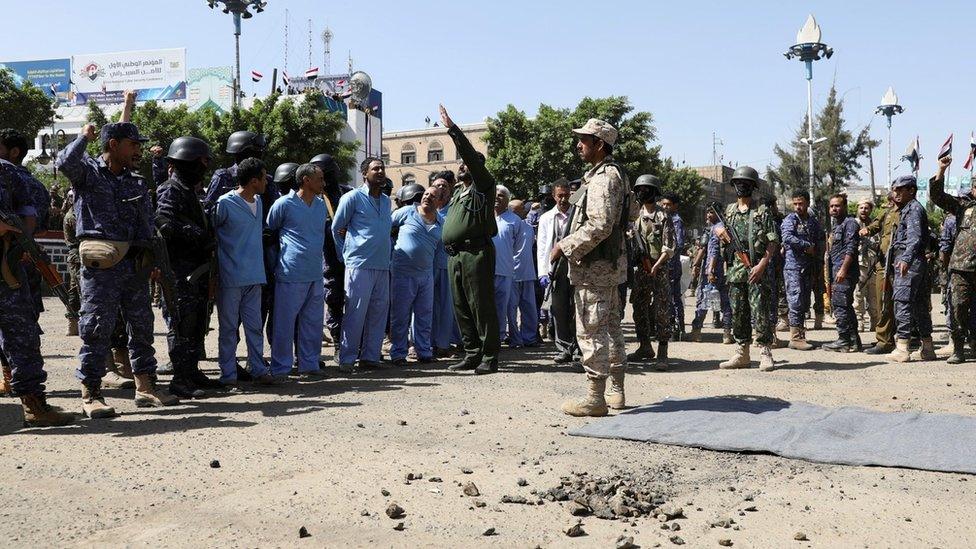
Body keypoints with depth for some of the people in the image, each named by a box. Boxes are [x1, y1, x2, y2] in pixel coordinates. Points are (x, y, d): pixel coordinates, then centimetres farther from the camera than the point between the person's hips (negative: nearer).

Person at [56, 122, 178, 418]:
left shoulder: (137, 183, 17)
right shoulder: (88, 171, 2)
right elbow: (65, 162, -21)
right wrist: (85, 137, -5)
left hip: (134, 263, 6)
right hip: (101, 264, -6)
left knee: (142, 326, 10)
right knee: (97, 329, -3)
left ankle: (146, 387, 20)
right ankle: (91, 394, 5)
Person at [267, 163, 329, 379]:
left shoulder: (321, 205, 14)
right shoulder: (284, 204, -6)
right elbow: (268, 230, 6)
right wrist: (278, 259, 10)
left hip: (316, 274, 7)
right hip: (291, 274, -6)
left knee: (313, 323, 10)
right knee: (284, 323, -2)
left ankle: (309, 365, 20)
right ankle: (280, 368, 6)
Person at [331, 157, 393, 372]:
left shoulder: (386, 201, 17)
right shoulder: (352, 198, -2)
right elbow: (336, 229, 3)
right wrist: (346, 255, 4)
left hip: (383, 266, 6)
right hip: (359, 266, -6)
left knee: (379, 313, 7)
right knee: (355, 314, -7)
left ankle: (370, 356, 16)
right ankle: (347, 358, 2)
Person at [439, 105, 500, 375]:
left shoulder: (482, 186, -1)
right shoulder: (457, 193, 23)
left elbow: (471, 154, -13)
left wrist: (452, 128, -13)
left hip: (476, 253, -8)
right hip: (454, 256, 8)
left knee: (482, 307, -6)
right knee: (461, 308, 9)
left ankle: (490, 357, -2)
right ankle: (472, 355, 16)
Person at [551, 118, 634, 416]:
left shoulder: (602, 178, -17)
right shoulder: (616, 174, 15)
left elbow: (599, 226, -26)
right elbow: (632, 213, 26)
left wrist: (564, 246, -19)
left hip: (593, 267, -11)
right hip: (610, 263, 11)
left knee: (591, 331, -6)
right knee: (610, 327, 15)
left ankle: (595, 398, -1)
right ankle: (616, 392, 24)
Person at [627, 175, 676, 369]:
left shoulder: (664, 216, -3)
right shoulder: (636, 216, 11)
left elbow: (669, 247, -8)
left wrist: (656, 266, -17)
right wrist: (643, 261, -1)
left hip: (660, 268, -5)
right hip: (641, 269, 5)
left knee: (662, 312, -6)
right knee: (640, 309, 9)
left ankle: (662, 353, -5)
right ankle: (645, 347, 21)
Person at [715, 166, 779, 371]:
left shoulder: (762, 212, -1)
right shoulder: (729, 211, 14)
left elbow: (773, 242, -5)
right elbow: (721, 232, 27)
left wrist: (762, 264, -15)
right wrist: (720, 231, 2)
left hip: (756, 271, -5)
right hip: (735, 271, 5)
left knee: (760, 313, -7)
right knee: (738, 314, 8)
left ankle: (765, 354, -2)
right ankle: (742, 353, 16)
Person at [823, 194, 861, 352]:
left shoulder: (850, 223, -6)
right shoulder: (836, 226, 23)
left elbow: (851, 249, -16)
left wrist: (843, 269, -23)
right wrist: (830, 277, 22)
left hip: (845, 272, -10)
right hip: (836, 272, 10)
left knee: (840, 305, -10)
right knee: (845, 306, 10)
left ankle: (844, 340, -7)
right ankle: (853, 340, 14)